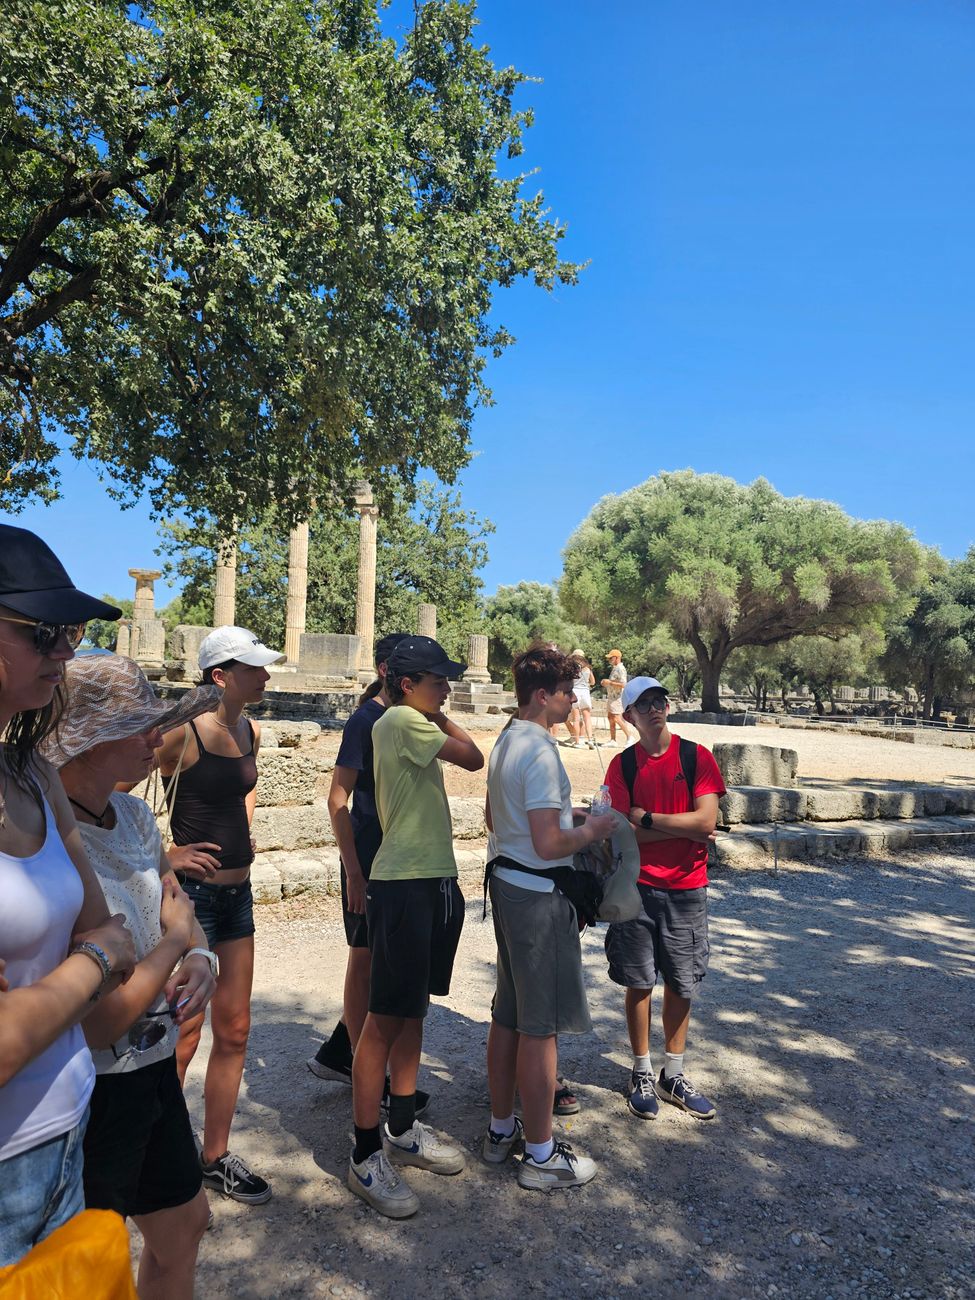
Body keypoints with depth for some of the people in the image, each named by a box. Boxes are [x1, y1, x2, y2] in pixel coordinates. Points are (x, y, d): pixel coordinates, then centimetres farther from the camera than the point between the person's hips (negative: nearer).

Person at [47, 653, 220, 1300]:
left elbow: (177, 907, 10)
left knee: (184, 1222, 25)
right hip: (93, 1092, -7)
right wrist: (175, 940, -13)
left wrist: (200, 956, -12)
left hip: (153, 1066, 7)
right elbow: (94, 1026, -25)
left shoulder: (134, 814, -3)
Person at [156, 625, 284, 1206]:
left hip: (238, 892, 7)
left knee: (234, 1031, 14)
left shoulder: (251, 732, 6)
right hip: (192, 892, -7)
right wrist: (165, 855, -17)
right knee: (183, 1037, 3)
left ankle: (217, 1156, 29)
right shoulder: (182, 732, -17)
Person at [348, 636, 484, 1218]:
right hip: (404, 885, -10)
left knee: (414, 1010, 18)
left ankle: (403, 1130, 32)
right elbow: (473, 758, -10)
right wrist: (440, 716, 0)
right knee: (386, 1018, -1)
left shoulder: (415, 725, 16)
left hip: (436, 881, 10)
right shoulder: (401, 720, -13)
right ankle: (366, 1156, 11)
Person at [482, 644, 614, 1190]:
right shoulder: (541, 752, -21)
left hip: (507, 882, 10)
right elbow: (549, 845, -24)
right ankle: (541, 1155, 16)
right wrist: (592, 830, -8)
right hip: (539, 894, -10)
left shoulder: (505, 742, 10)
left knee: (508, 1016, 19)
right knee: (540, 1027, 2)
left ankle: (502, 1129, 33)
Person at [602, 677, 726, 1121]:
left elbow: (706, 821, -14)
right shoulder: (622, 764, -2)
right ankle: (642, 1074, 25)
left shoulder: (696, 757, -4)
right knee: (639, 983, 8)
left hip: (686, 889, 0)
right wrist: (683, 828, -13)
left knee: (680, 984, 10)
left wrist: (648, 819, -12)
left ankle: (673, 1075, 27)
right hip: (638, 886, 0)